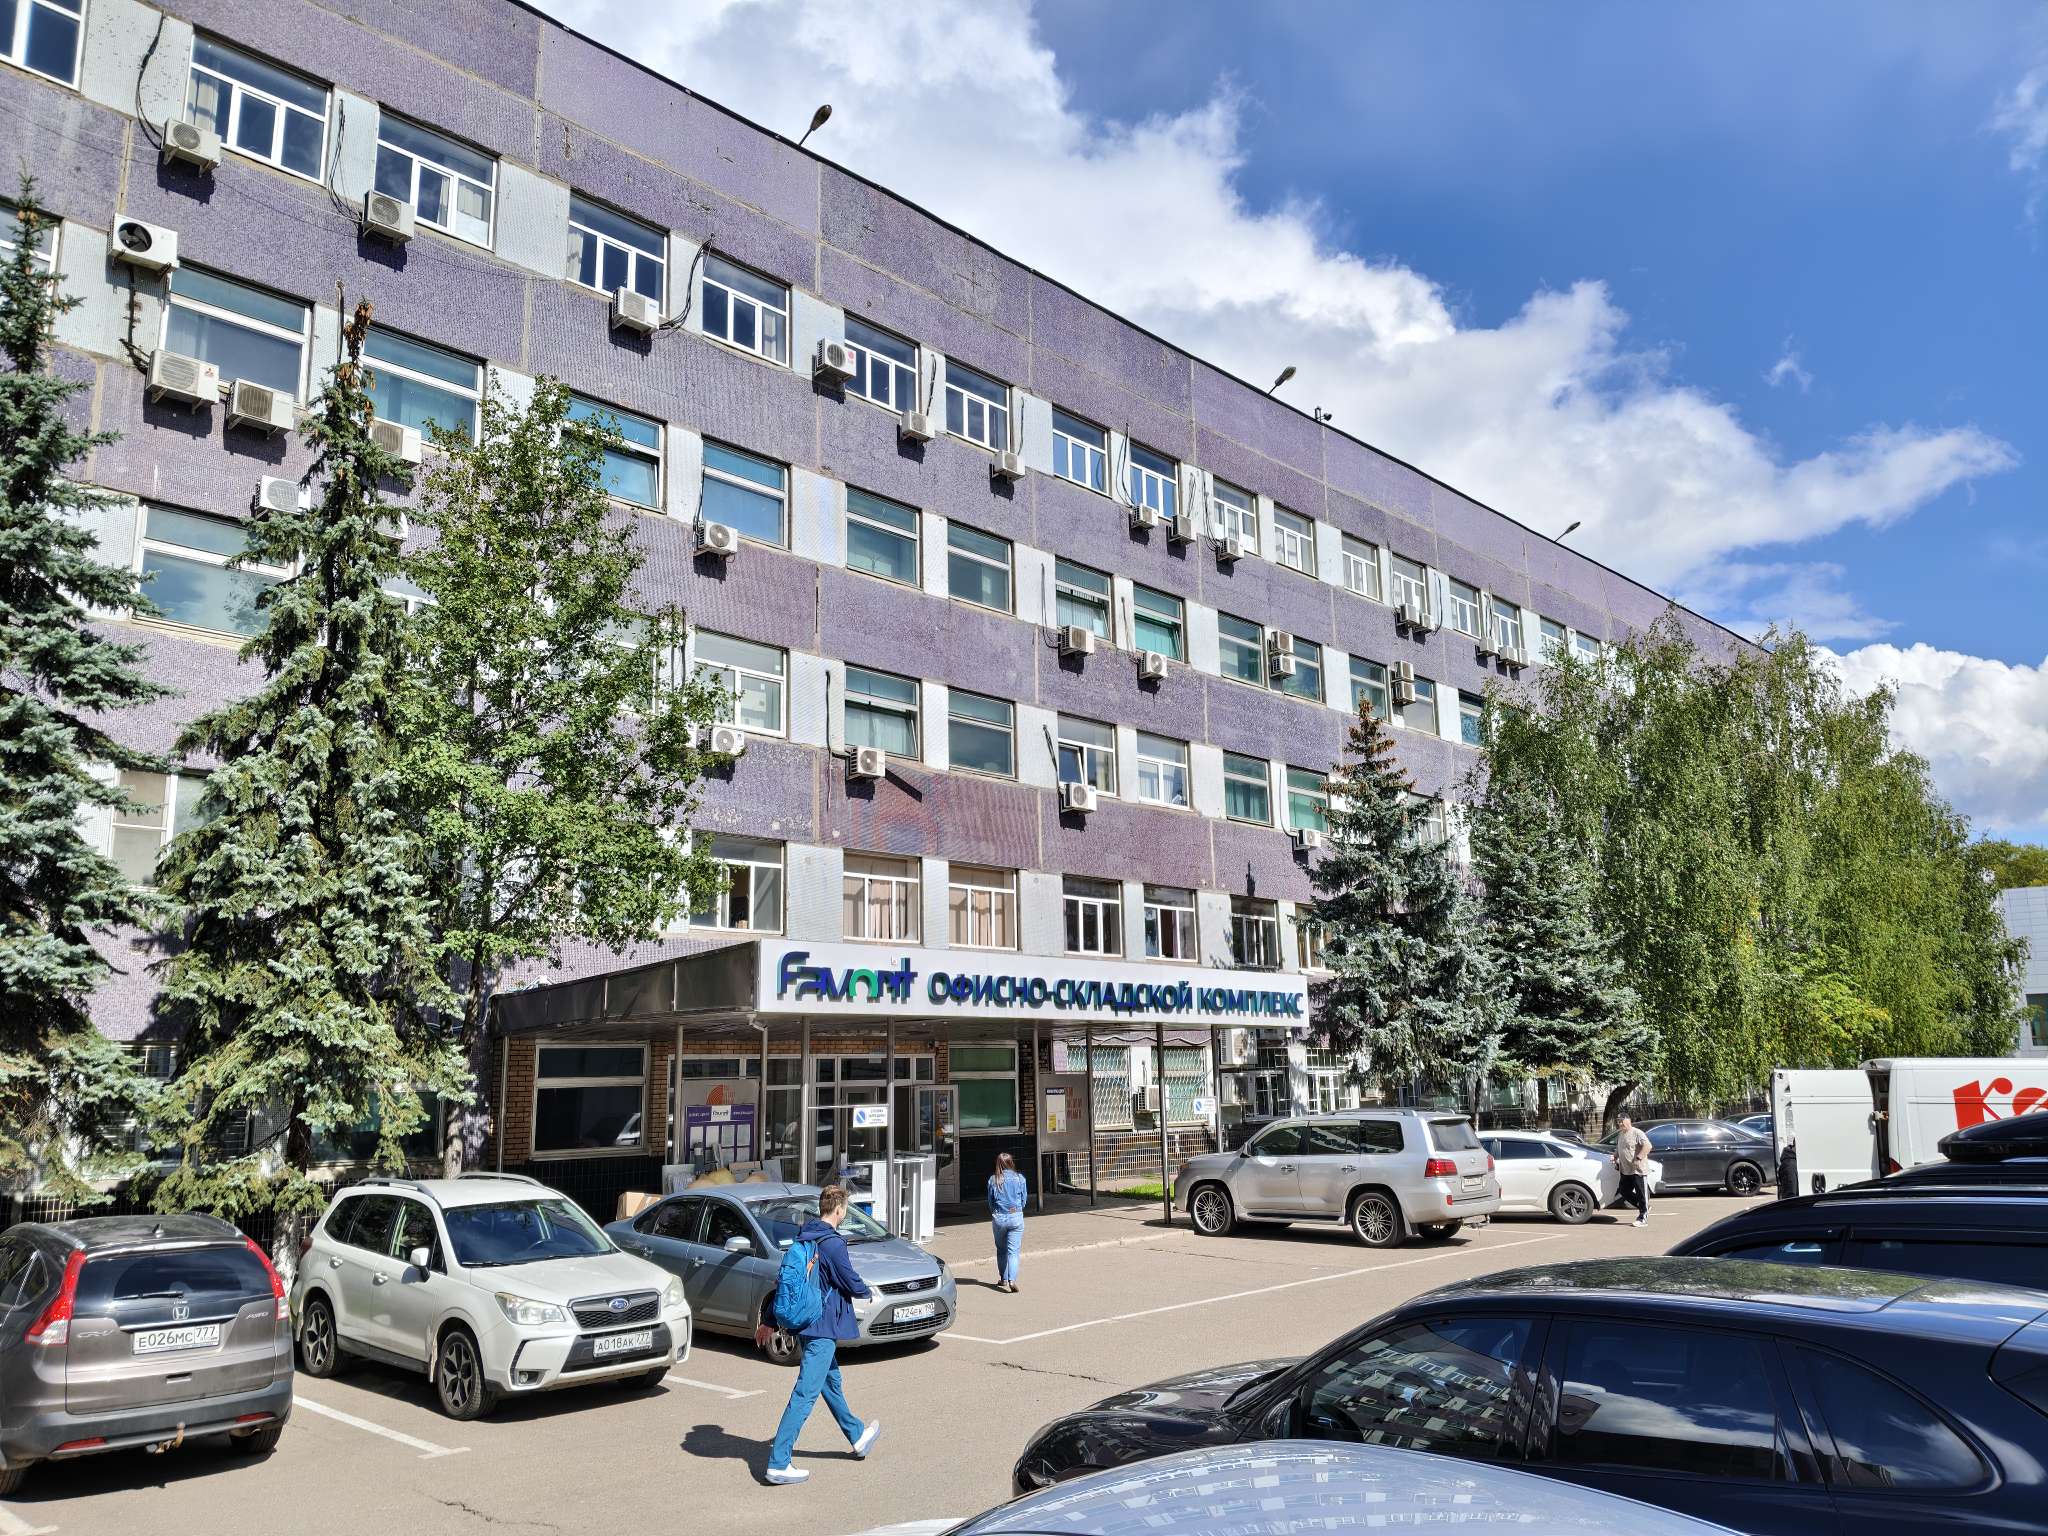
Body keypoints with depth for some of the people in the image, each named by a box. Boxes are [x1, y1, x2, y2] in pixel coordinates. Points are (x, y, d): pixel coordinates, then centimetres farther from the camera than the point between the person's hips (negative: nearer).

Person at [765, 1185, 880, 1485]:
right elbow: (852, 1283, -15)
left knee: (832, 1382, 23)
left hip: (805, 1322, 9)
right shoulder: (832, 1243, -20)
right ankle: (778, 1463, -7)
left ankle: (858, 1437, 41)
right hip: (823, 1326, -9)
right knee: (806, 1393, -7)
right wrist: (867, 1291, 8)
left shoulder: (803, 1238, 5)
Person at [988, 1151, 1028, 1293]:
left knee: (1001, 1250, 17)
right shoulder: (1019, 1178, -4)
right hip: (1016, 1217, -1)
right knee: (1013, 1250, 0)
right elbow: (1024, 1199, 4)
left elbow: (990, 1201, 4)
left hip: (998, 1218, 1)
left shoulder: (993, 1180, -4)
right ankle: (1012, 1280, -16)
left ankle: (1003, 1279, 24)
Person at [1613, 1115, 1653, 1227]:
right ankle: (1644, 1208, 26)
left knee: (1641, 1193, -2)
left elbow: (1647, 1146, -24)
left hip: (1639, 1170, -9)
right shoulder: (1620, 1135, 15)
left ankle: (1643, 1218, 4)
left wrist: (1638, 1158, -29)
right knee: (1625, 1192, 9)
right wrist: (1616, 1160, 15)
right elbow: (1617, 1150, 28)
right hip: (1625, 1171, 9)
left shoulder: (1637, 1133, -12)